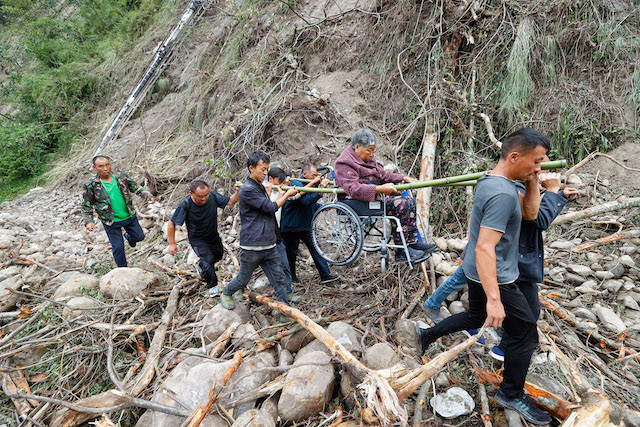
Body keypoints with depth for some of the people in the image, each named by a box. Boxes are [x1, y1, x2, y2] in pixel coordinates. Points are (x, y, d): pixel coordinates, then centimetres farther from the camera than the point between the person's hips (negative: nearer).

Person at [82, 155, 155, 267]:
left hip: (129, 216, 3)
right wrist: (88, 222, -20)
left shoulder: (121, 175, -6)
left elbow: (136, 188, 5)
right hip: (111, 222, -3)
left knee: (139, 236, 18)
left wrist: (148, 196, -12)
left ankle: (129, 236, 54)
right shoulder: (90, 185, -13)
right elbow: (86, 207, -5)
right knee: (118, 247, 5)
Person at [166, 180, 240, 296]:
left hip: (214, 236, 5)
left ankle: (200, 264, 56)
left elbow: (230, 201, -10)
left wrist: (238, 192, -31)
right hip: (197, 239, -5)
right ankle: (212, 286, 3)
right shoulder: (185, 206, -30)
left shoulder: (213, 195, -21)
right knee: (208, 259, -22)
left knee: (218, 255, 24)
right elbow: (171, 224, -18)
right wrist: (172, 244, -16)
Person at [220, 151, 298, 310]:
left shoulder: (261, 187, 15)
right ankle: (226, 294, 39)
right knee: (243, 279, 11)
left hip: (269, 245, 8)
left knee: (279, 279, 4)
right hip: (252, 246, -7)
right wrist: (287, 194, -5)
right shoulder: (247, 189, -15)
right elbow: (271, 207, -16)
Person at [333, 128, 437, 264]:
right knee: (401, 204, -25)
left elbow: (383, 175, 27)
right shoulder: (344, 164, -12)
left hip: (376, 195, 10)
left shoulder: (368, 158, 19)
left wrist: (404, 178, 13)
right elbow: (353, 189, -26)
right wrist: (380, 189, -34)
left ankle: (412, 242, -5)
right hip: (358, 202, -10)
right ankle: (401, 250, -20)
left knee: (409, 201, -6)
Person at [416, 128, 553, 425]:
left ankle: (427, 335, 39)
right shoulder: (502, 194, -28)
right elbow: (485, 248, -33)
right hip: (494, 277, -10)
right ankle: (512, 395, 23)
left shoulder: (491, 180, 4)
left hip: (478, 271, 10)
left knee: (476, 317, 28)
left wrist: (532, 182, -4)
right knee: (524, 333, 6)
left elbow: (530, 213, 10)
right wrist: (494, 298, -34)